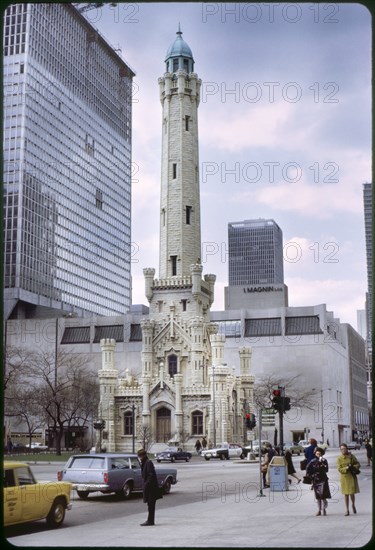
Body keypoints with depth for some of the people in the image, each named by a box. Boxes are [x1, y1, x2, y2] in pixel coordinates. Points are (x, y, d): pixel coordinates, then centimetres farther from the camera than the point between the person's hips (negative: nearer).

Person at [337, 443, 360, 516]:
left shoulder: (351, 456, 0)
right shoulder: (339, 458, -2)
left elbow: (358, 465, 5)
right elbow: (339, 469, -5)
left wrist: (352, 467, -13)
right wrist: (346, 468, -20)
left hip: (352, 476, 0)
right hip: (344, 477, 0)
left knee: (352, 493, -1)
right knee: (346, 494, 4)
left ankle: (353, 505, 30)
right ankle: (347, 510, 14)